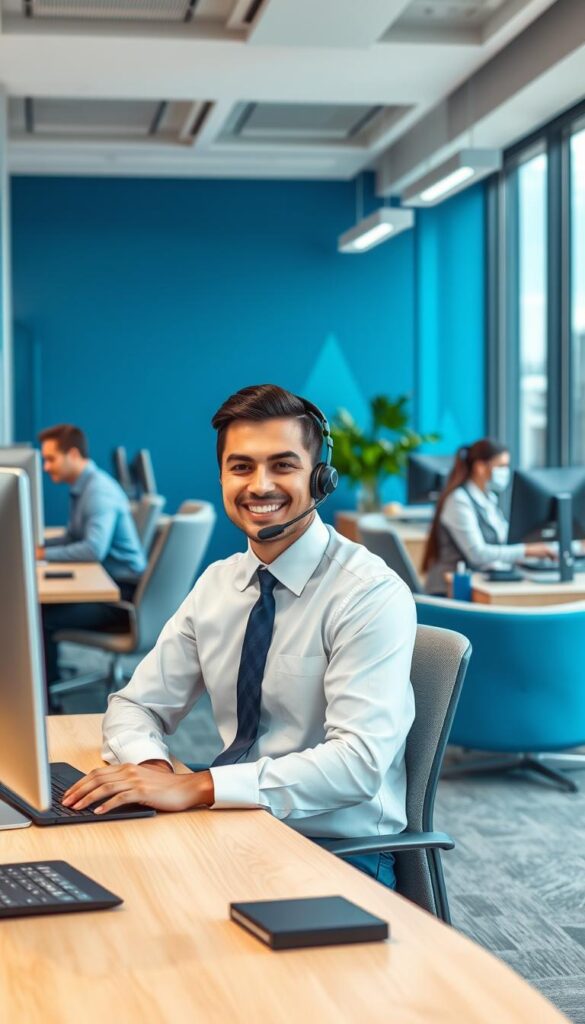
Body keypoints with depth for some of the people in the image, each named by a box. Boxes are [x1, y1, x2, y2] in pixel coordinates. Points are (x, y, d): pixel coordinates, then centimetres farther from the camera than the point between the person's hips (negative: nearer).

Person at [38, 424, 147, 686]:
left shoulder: (99, 491, -18)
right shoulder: (82, 487, 13)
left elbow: (94, 549, -29)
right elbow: (73, 538, 22)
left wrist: (44, 555, -23)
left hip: (121, 592, -10)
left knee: (44, 617, -21)